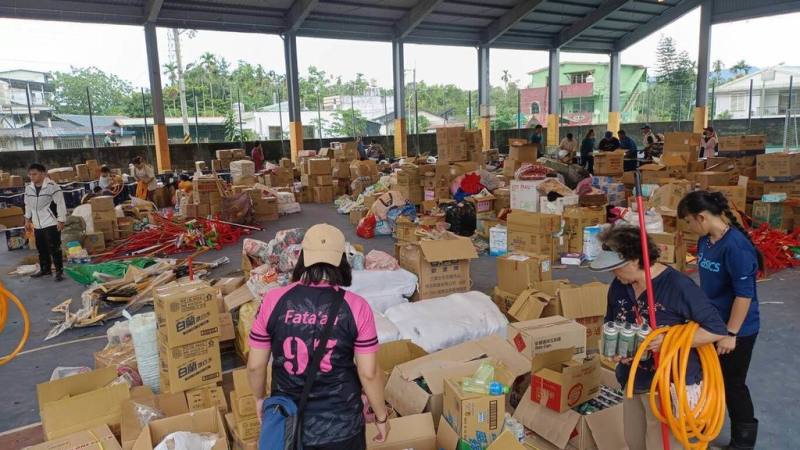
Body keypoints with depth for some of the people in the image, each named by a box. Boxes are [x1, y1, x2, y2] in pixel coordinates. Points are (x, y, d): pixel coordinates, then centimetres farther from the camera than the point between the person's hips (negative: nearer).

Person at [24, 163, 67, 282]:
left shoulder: (52, 186, -14)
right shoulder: (28, 188, 6)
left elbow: (60, 204, -13)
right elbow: (28, 205, 18)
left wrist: (61, 220, -15)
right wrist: (27, 220, 18)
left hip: (51, 223, -7)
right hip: (37, 224, 7)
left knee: (54, 248, -6)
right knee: (41, 248, 15)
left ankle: (59, 271, 2)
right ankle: (45, 269, 28)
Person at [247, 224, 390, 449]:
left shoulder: (273, 300, -11)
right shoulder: (356, 307, -16)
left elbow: (255, 365, -3)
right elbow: (369, 373, -11)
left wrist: (260, 398, 16)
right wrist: (381, 415, 5)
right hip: (341, 424, -1)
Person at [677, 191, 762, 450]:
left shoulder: (736, 246, -27)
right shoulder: (705, 241, -2)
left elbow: (745, 294, -25)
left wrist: (731, 333, -20)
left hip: (738, 329, -8)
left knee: (732, 383, 8)